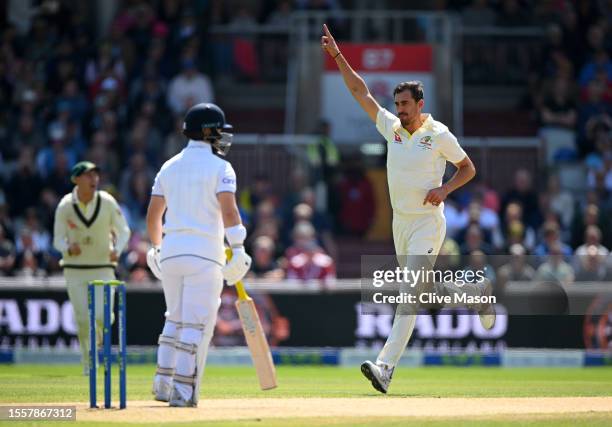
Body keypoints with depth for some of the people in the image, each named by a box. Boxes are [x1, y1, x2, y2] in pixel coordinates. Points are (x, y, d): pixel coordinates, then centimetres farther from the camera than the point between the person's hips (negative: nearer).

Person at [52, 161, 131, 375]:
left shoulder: (107, 202, -9)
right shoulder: (65, 206, -9)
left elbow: (123, 231, 2)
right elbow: (58, 240, -3)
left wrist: (117, 249, -18)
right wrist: (69, 248, -26)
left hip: (103, 267, 0)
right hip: (74, 269, 0)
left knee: (103, 316, -12)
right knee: (83, 319, -3)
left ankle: (97, 337, 25)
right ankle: (88, 363, 17)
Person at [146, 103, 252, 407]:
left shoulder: (169, 166, 13)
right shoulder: (219, 167, -4)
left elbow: (153, 215, 16)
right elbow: (228, 211, -17)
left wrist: (157, 248, 28)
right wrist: (238, 249, -19)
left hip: (170, 253, 6)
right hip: (204, 255, -6)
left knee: (175, 319, 19)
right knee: (197, 324, -3)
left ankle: (163, 385, 18)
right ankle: (183, 391, -8)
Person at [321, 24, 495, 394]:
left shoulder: (439, 135, -9)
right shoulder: (392, 127, 4)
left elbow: (468, 168, 1)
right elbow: (361, 92, 4)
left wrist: (444, 188, -17)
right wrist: (338, 55, -3)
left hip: (428, 223, -7)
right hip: (400, 222, 7)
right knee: (426, 288, 18)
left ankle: (386, 367, -25)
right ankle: (477, 293, 46)